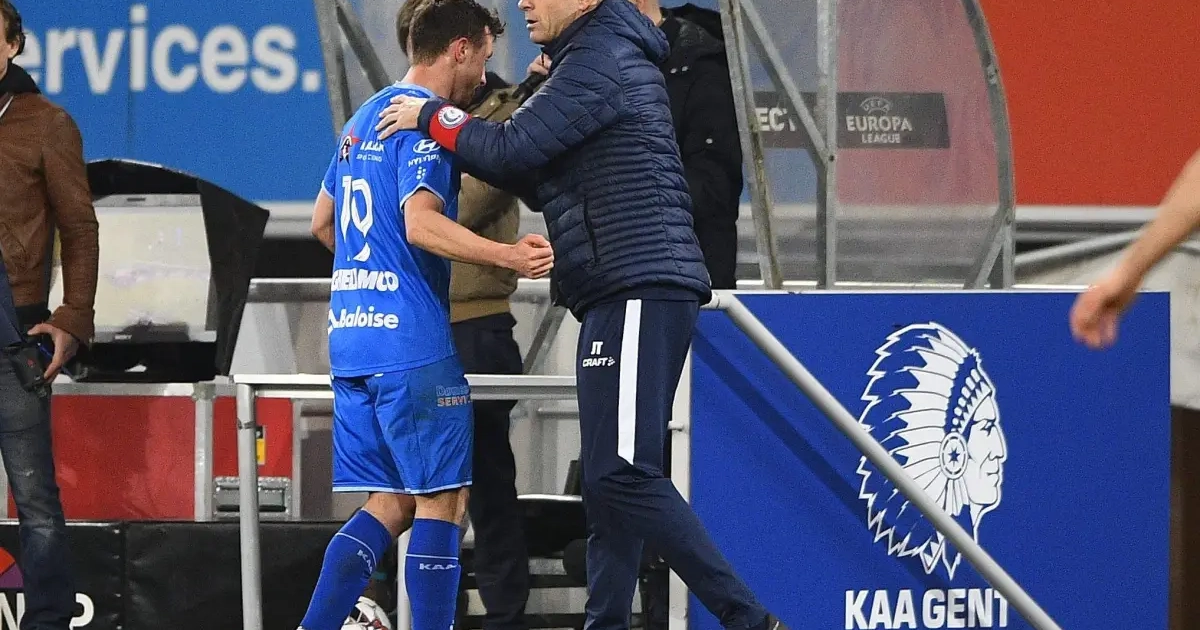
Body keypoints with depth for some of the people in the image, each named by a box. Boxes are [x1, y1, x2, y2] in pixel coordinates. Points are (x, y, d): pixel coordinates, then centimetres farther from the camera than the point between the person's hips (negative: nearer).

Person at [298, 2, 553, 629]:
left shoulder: (363, 119, 19)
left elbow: (322, 223, 29)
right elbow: (420, 222, -24)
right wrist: (506, 255, -34)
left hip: (349, 340, 9)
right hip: (412, 343, -9)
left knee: (390, 506, 11)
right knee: (441, 502, -3)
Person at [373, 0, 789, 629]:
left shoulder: (600, 57, -8)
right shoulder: (601, 58, 25)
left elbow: (512, 149, -14)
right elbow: (538, 179, 27)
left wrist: (431, 117, 1)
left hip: (638, 289, -11)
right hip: (621, 299, 11)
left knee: (622, 474, -16)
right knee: (607, 478, 9)